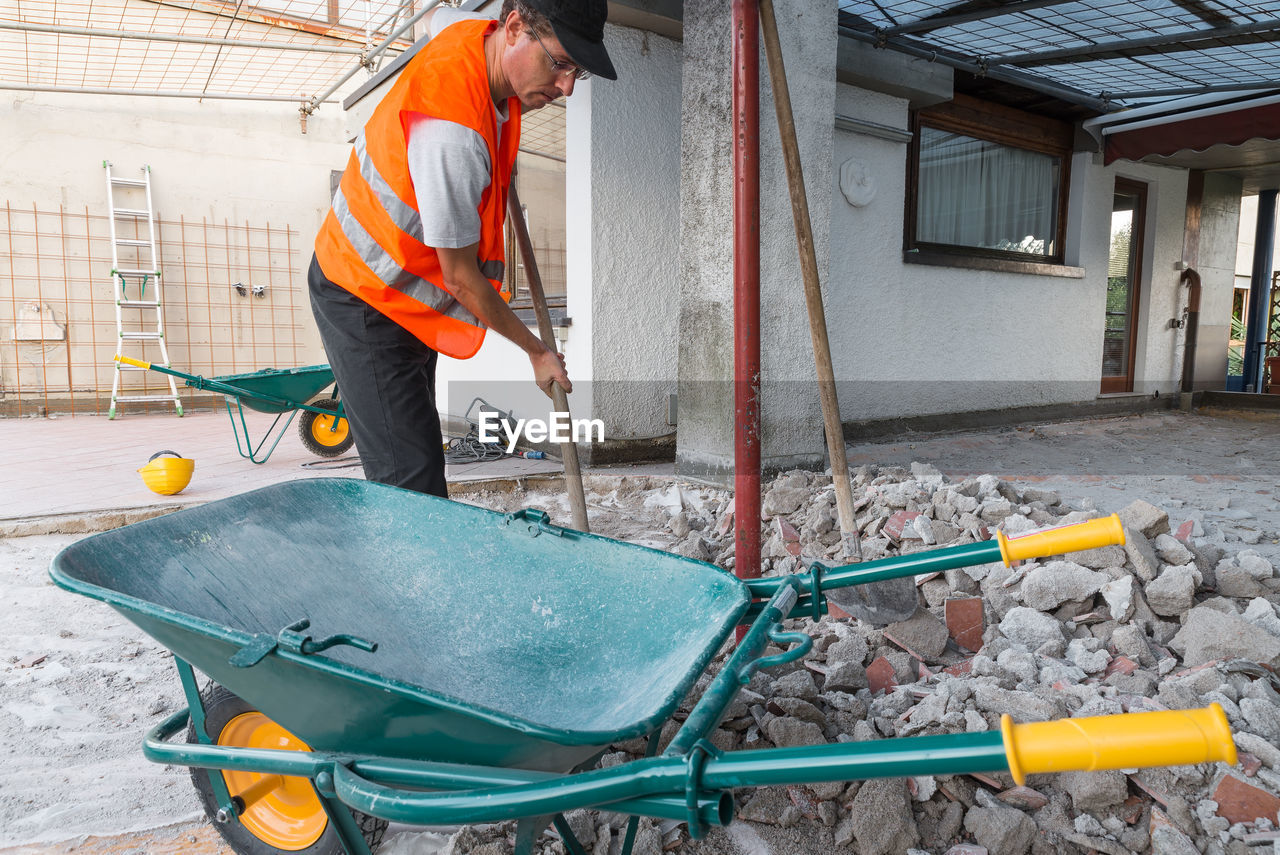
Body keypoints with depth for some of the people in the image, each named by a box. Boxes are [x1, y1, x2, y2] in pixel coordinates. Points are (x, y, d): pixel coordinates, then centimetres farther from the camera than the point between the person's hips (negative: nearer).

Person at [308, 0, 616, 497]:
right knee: (413, 486, -13)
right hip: (365, 305, -9)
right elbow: (460, 277, -23)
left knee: (419, 458, 13)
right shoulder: (452, 132, -34)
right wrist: (537, 352, -10)